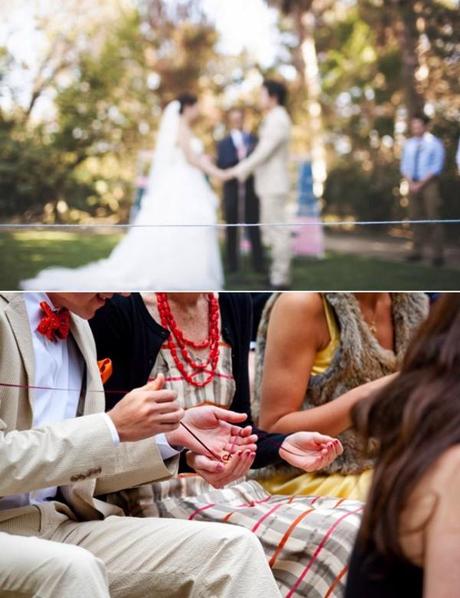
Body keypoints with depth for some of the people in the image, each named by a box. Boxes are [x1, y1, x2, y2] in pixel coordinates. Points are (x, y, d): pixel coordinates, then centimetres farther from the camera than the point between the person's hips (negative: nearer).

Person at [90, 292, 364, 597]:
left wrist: (283, 445, -7)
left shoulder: (235, 304, 11)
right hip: (164, 501, -6)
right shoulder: (117, 310, -8)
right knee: (332, 540, -24)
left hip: (236, 490, 7)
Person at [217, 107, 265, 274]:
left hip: (251, 190, 0)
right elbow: (221, 166, -5)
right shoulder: (223, 143, 8)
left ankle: (258, 263, 2)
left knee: (254, 228, 0)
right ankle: (233, 263, 8)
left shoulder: (253, 139, 10)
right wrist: (237, 157, -18)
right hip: (232, 190, 0)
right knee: (232, 229, 3)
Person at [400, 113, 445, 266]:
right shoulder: (408, 144, 12)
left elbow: (436, 167, -8)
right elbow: (404, 166, 12)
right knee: (416, 218, 4)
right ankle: (416, 252, 8)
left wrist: (420, 184, -13)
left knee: (433, 218, -8)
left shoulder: (435, 143, -2)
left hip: (429, 183, -5)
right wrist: (411, 183, -5)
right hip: (413, 185, 5)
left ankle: (438, 254, -8)